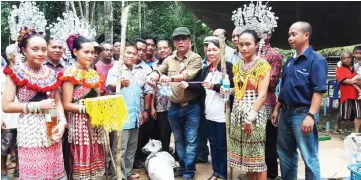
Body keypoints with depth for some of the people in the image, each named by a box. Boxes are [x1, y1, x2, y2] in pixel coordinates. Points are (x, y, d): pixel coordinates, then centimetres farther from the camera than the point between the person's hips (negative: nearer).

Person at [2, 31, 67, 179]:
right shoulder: (16, 73, -5)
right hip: (30, 132, -4)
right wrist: (38, 105, -12)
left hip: (52, 130, 4)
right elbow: (6, 106, -8)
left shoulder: (51, 73, 8)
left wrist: (62, 121, -6)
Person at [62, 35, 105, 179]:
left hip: (95, 123, 7)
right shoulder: (71, 74, -8)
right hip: (79, 123, -6)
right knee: (82, 159, 1)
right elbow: (66, 105, -12)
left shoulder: (94, 74, 12)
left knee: (95, 157, 13)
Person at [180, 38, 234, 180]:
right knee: (213, 144, 16)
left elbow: (232, 87, -16)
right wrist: (188, 85, -4)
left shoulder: (228, 67, -7)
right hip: (208, 114, 6)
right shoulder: (205, 70, 13)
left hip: (222, 115, -6)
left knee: (222, 145, 4)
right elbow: (201, 90, 11)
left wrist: (214, 86, -24)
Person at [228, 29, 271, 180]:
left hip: (254, 115, -6)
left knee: (257, 157, 1)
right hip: (238, 114, 6)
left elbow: (262, 95, -14)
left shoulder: (263, 65, -8)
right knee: (245, 155, 14)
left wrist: (250, 117, -18)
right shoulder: (237, 66, 11)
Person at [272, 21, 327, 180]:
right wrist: (277, 109, 15)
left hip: (303, 114, -7)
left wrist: (311, 116, -23)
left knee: (309, 157, 4)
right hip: (286, 113, 8)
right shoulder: (289, 62, 12)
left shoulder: (316, 60, -10)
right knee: (285, 153, 18)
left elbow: (319, 91, -17)